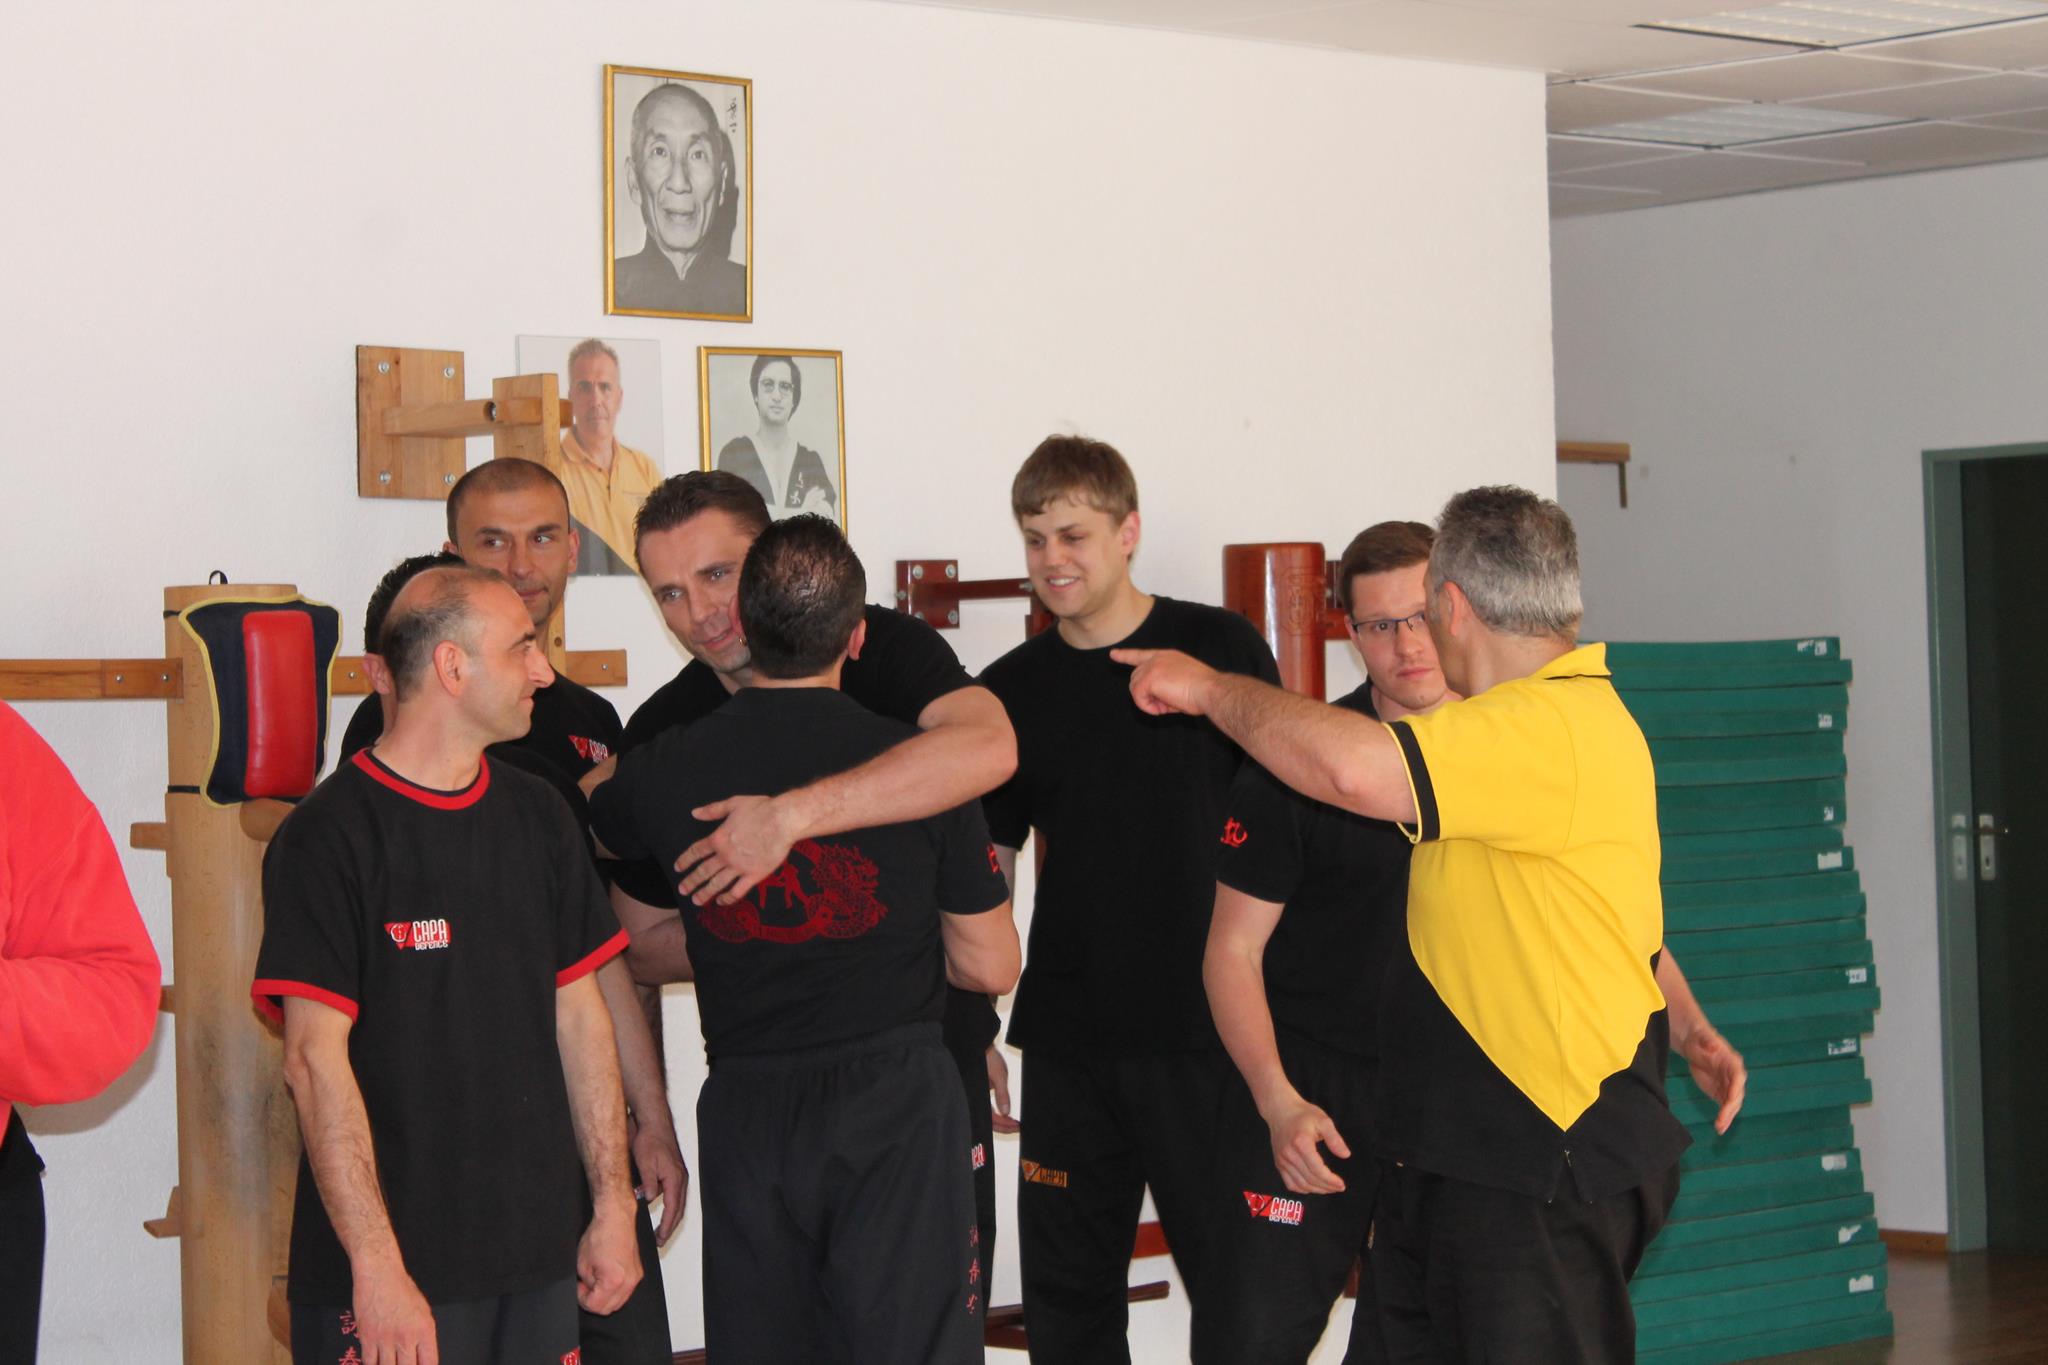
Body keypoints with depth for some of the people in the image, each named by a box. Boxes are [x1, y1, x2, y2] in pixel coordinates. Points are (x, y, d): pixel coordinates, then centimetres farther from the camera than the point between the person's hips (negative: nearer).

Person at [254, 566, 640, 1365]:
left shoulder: (535, 818, 11)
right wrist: (376, 1265, -18)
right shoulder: (331, 835, -9)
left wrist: (614, 1205, 10)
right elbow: (316, 1057, -14)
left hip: (539, 1257, 6)